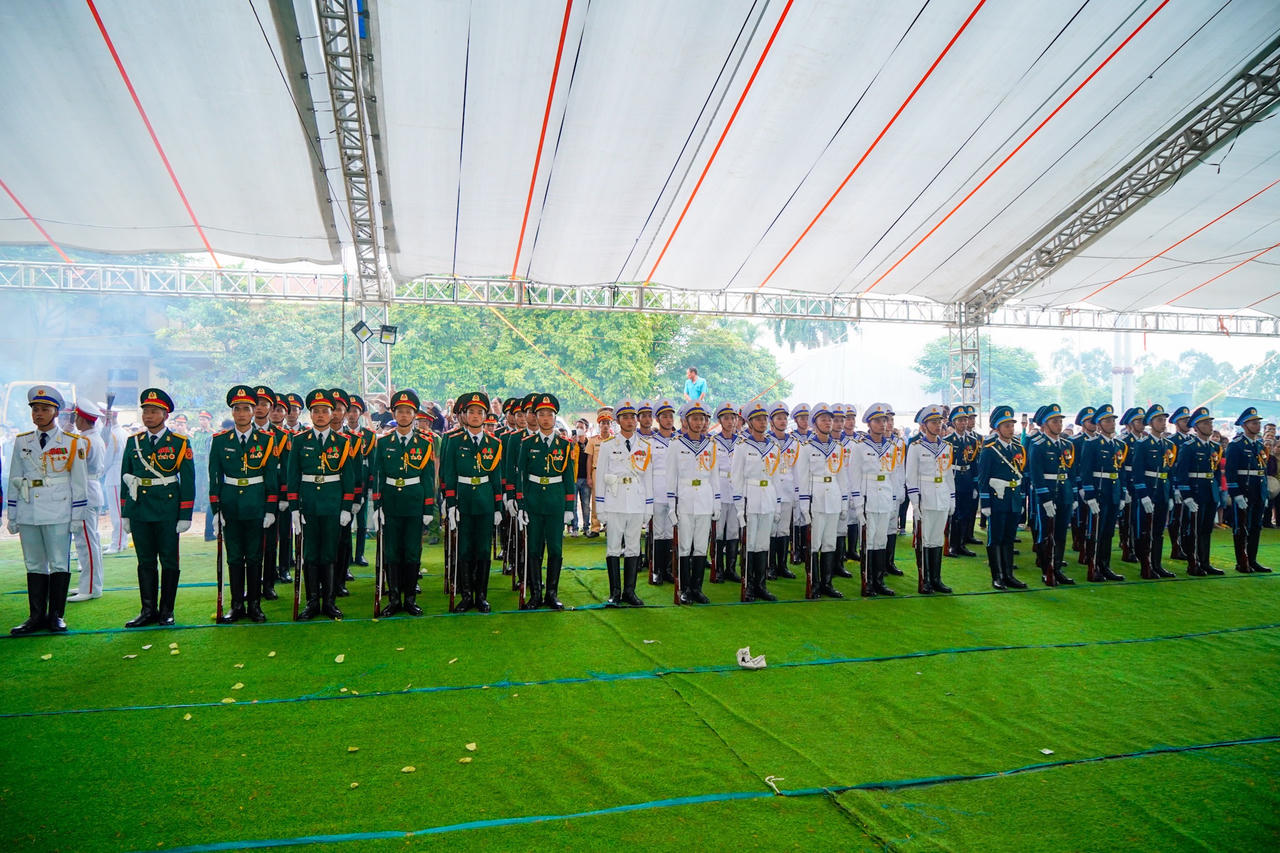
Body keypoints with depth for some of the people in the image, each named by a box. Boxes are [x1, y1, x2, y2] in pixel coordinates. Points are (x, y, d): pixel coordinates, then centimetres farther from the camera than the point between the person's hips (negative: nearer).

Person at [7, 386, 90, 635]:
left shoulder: (73, 443, 1)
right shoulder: (21, 442, 10)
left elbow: (79, 482, 1)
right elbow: (14, 481, 13)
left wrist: (78, 516, -3)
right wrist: (12, 516, 10)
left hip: (58, 514, -3)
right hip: (28, 514, 3)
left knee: (59, 564, 0)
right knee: (34, 565, 8)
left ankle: (56, 615, 10)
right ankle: (37, 617, 14)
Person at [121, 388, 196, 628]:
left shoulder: (180, 443, -2)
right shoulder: (133, 441, 9)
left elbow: (188, 481, -2)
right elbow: (125, 478, 14)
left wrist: (185, 516, -6)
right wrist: (125, 513, 10)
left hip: (167, 511, -3)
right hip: (139, 511, 4)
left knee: (169, 561, 4)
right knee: (145, 562, 9)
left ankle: (167, 611, 13)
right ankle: (148, 610, 17)